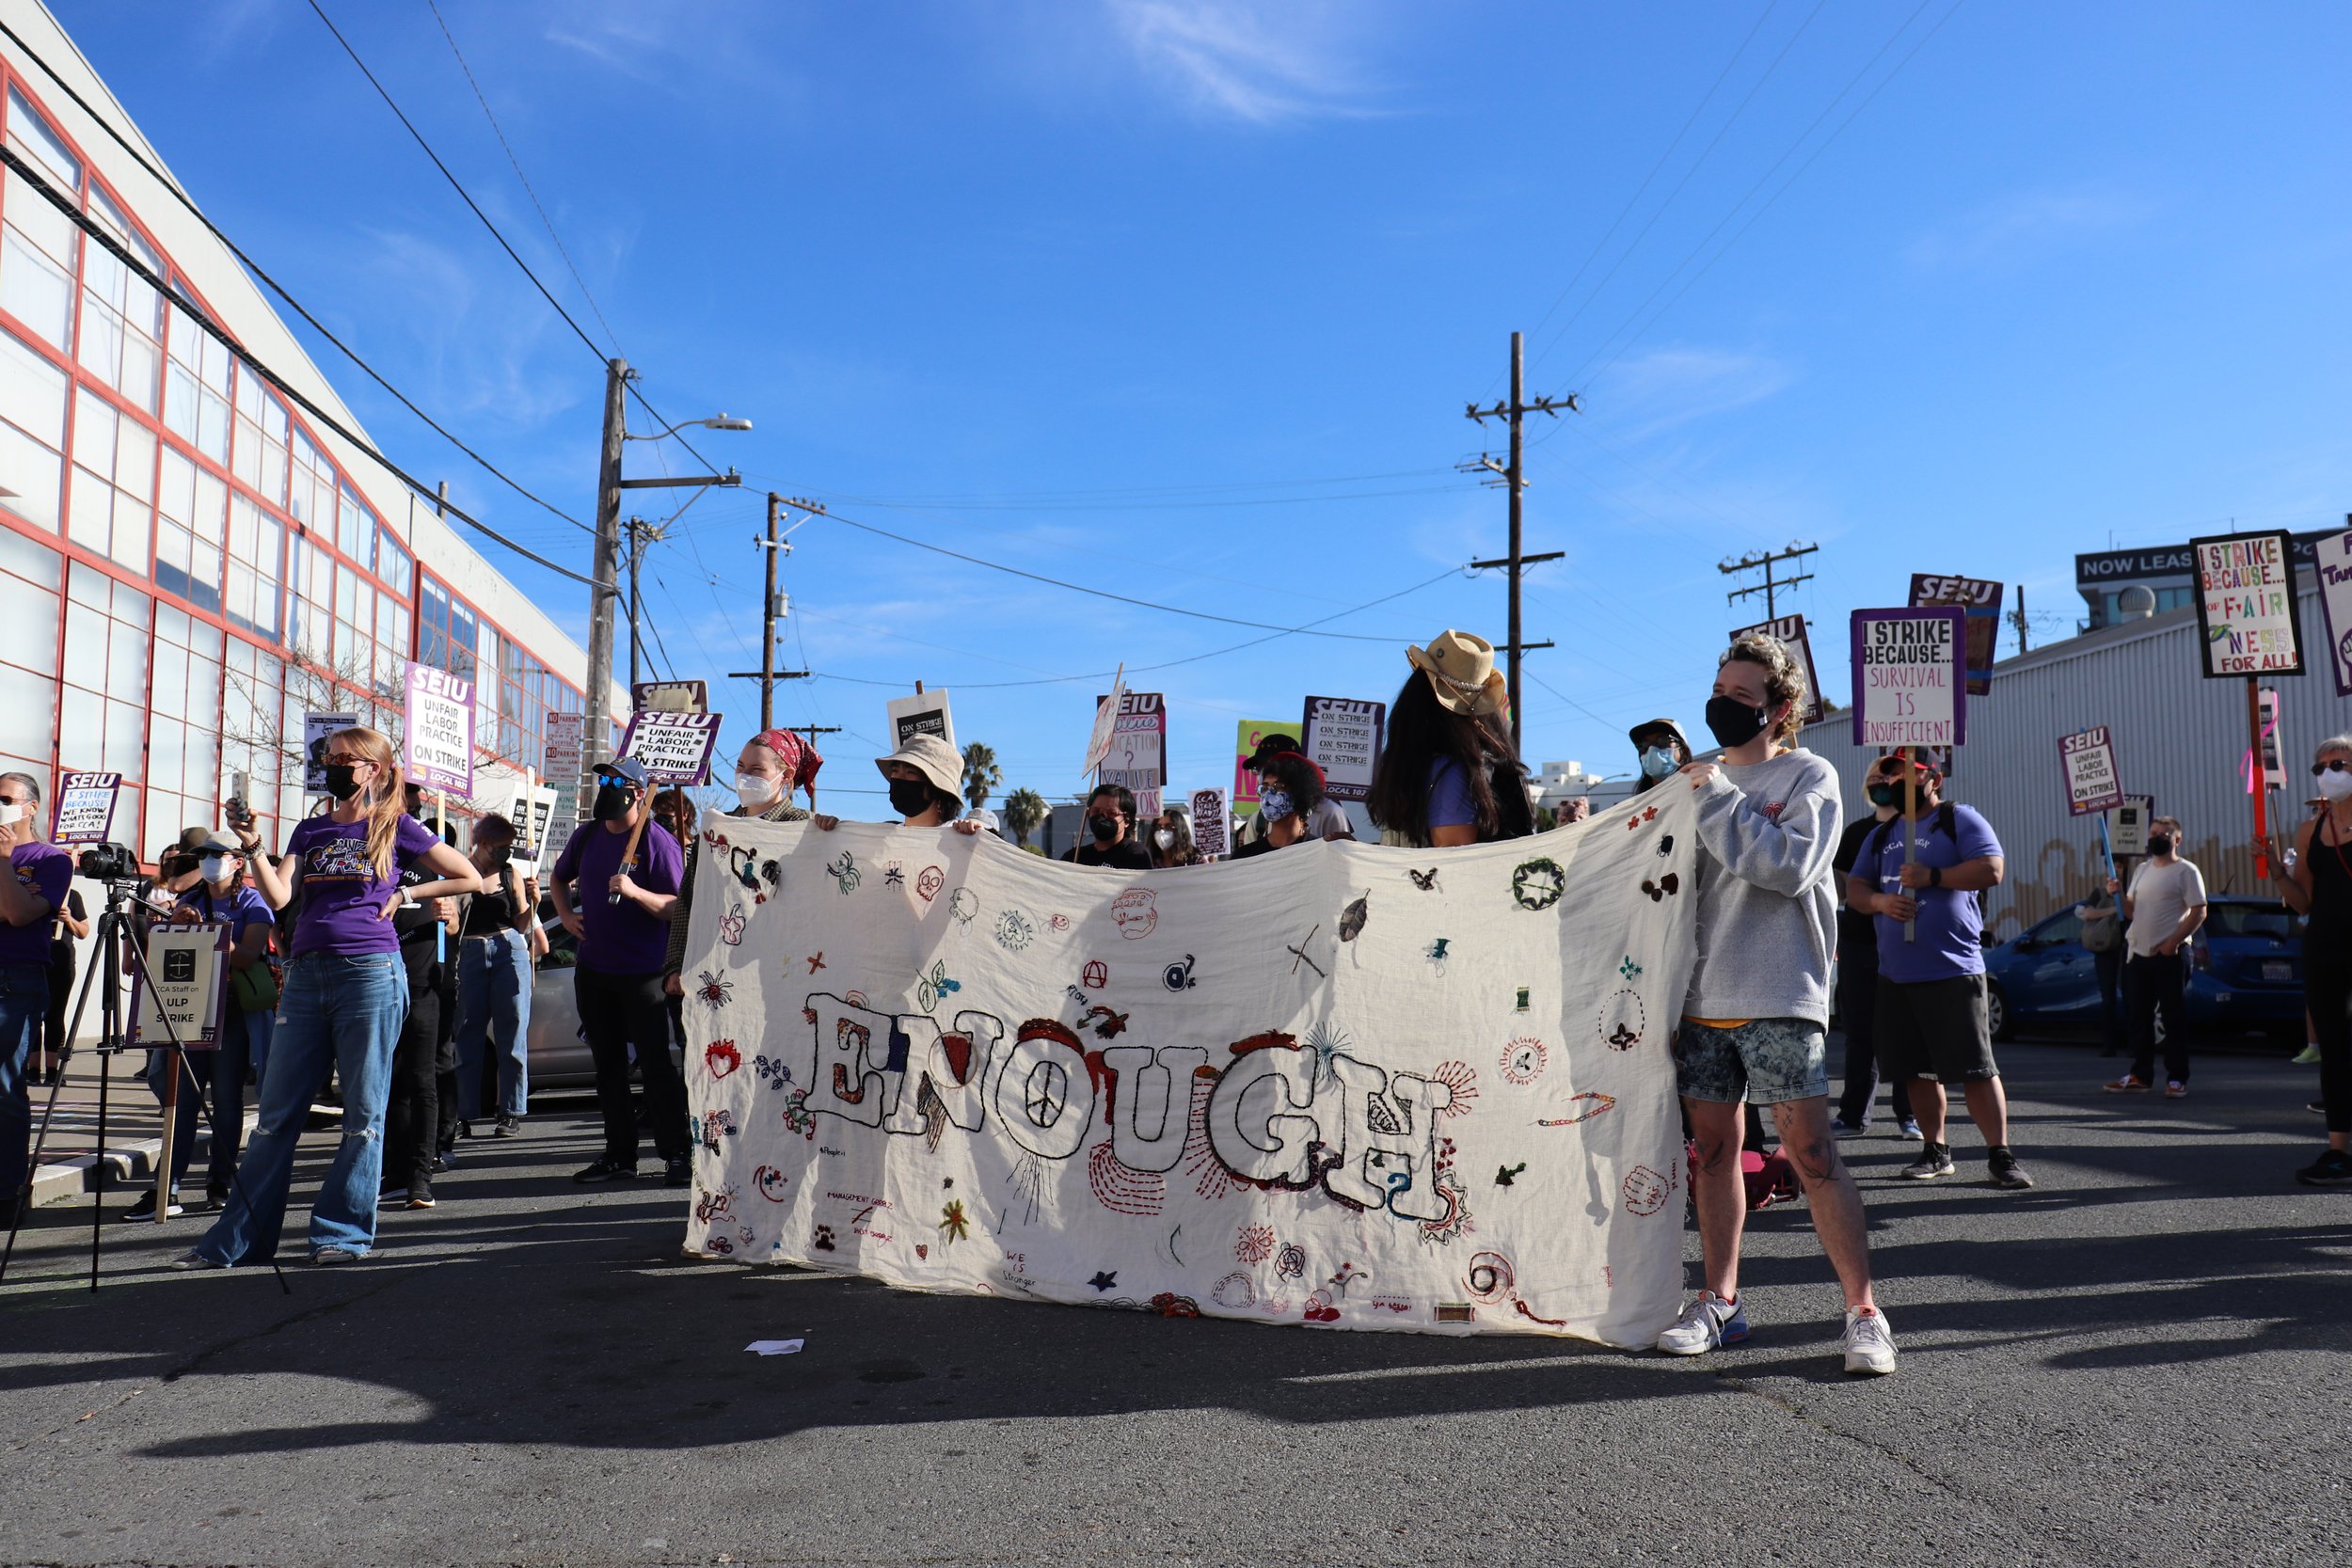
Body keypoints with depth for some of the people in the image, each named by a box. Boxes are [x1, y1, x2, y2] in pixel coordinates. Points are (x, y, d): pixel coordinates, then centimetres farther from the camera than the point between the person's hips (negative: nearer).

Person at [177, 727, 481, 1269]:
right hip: (305, 976, 5)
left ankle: (345, 1233, 9)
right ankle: (235, 1240, 12)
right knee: (276, 1113, 6)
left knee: (363, 1112, 0)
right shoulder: (311, 830, 17)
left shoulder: (397, 827, 5)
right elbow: (279, 896, 4)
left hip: (369, 975, -5)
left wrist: (404, 894, 3)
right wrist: (250, 846, -7)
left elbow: (470, 879, 7)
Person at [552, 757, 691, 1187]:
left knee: (655, 1064, -6)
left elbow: (677, 908, -14)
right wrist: (566, 915, 12)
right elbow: (559, 879, 29)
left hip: (642, 973, -7)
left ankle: (676, 1155, 0)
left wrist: (635, 892, -28)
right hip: (592, 970, 7)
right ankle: (619, 1155, 18)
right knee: (608, 1064, 11)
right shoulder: (588, 835, 10)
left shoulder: (658, 841, -9)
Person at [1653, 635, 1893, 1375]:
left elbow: (1791, 866, -17)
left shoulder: (1809, 775, 0)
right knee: (1713, 1146, 9)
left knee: (1812, 1154, -7)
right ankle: (1720, 1302, 19)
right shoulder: (1702, 779, 16)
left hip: (1779, 1001, -5)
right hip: (1701, 998, 5)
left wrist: (1718, 801, -14)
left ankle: (1863, 1312, 3)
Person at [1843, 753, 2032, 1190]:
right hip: (1896, 973, 6)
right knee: (1919, 1069, 10)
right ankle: (1935, 1151, 20)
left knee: (1975, 1067, -6)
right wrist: (1880, 900, -5)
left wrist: (1932, 877, -19)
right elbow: (1854, 887, 17)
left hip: (1953, 970, -6)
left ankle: (2000, 1155, 1)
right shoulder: (1881, 835, 18)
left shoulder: (1960, 820, 0)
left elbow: (1991, 871, -12)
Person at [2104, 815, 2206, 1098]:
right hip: (2138, 953, 7)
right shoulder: (2142, 869, 17)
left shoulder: (2186, 871, -4)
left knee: (2174, 1018, -2)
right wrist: (2117, 893, -1)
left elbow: (2199, 912, -11)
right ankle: (2140, 1076, 17)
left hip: (2170, 956, -7)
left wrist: (2173, 942, -18)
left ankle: (2177, 1079, 4)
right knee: (2138, 1017, 9)